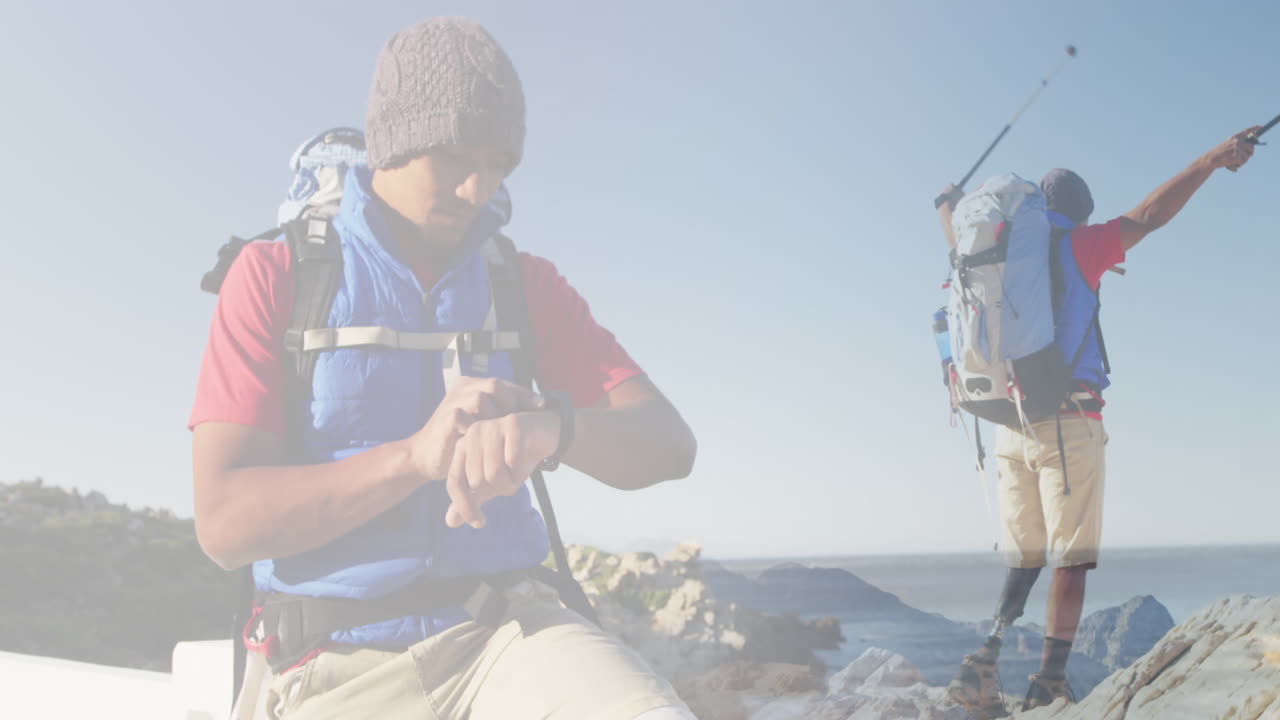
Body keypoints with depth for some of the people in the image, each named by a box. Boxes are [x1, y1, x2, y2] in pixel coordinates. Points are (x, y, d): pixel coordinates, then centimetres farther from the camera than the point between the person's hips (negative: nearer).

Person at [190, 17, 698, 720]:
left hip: (502, 631, 3)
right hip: (338, 663, -2)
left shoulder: (524, 285, 9)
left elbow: (667, 443, -2)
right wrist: (415, 454, -24)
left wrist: (550, 428, -25)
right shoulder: (274, 276, 1)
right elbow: (225, 521, -9)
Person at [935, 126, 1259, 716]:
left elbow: (959, 244, 33)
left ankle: (984, 665, -2)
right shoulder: (1076, 247, -1)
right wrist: (1213, 159, -5)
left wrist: (948, 204, 53)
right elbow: (1148, 215, -8)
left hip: (1011, 426, 5)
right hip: (1069, 424, -5)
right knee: (1069, 560, 0)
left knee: (1023, 560, 12)